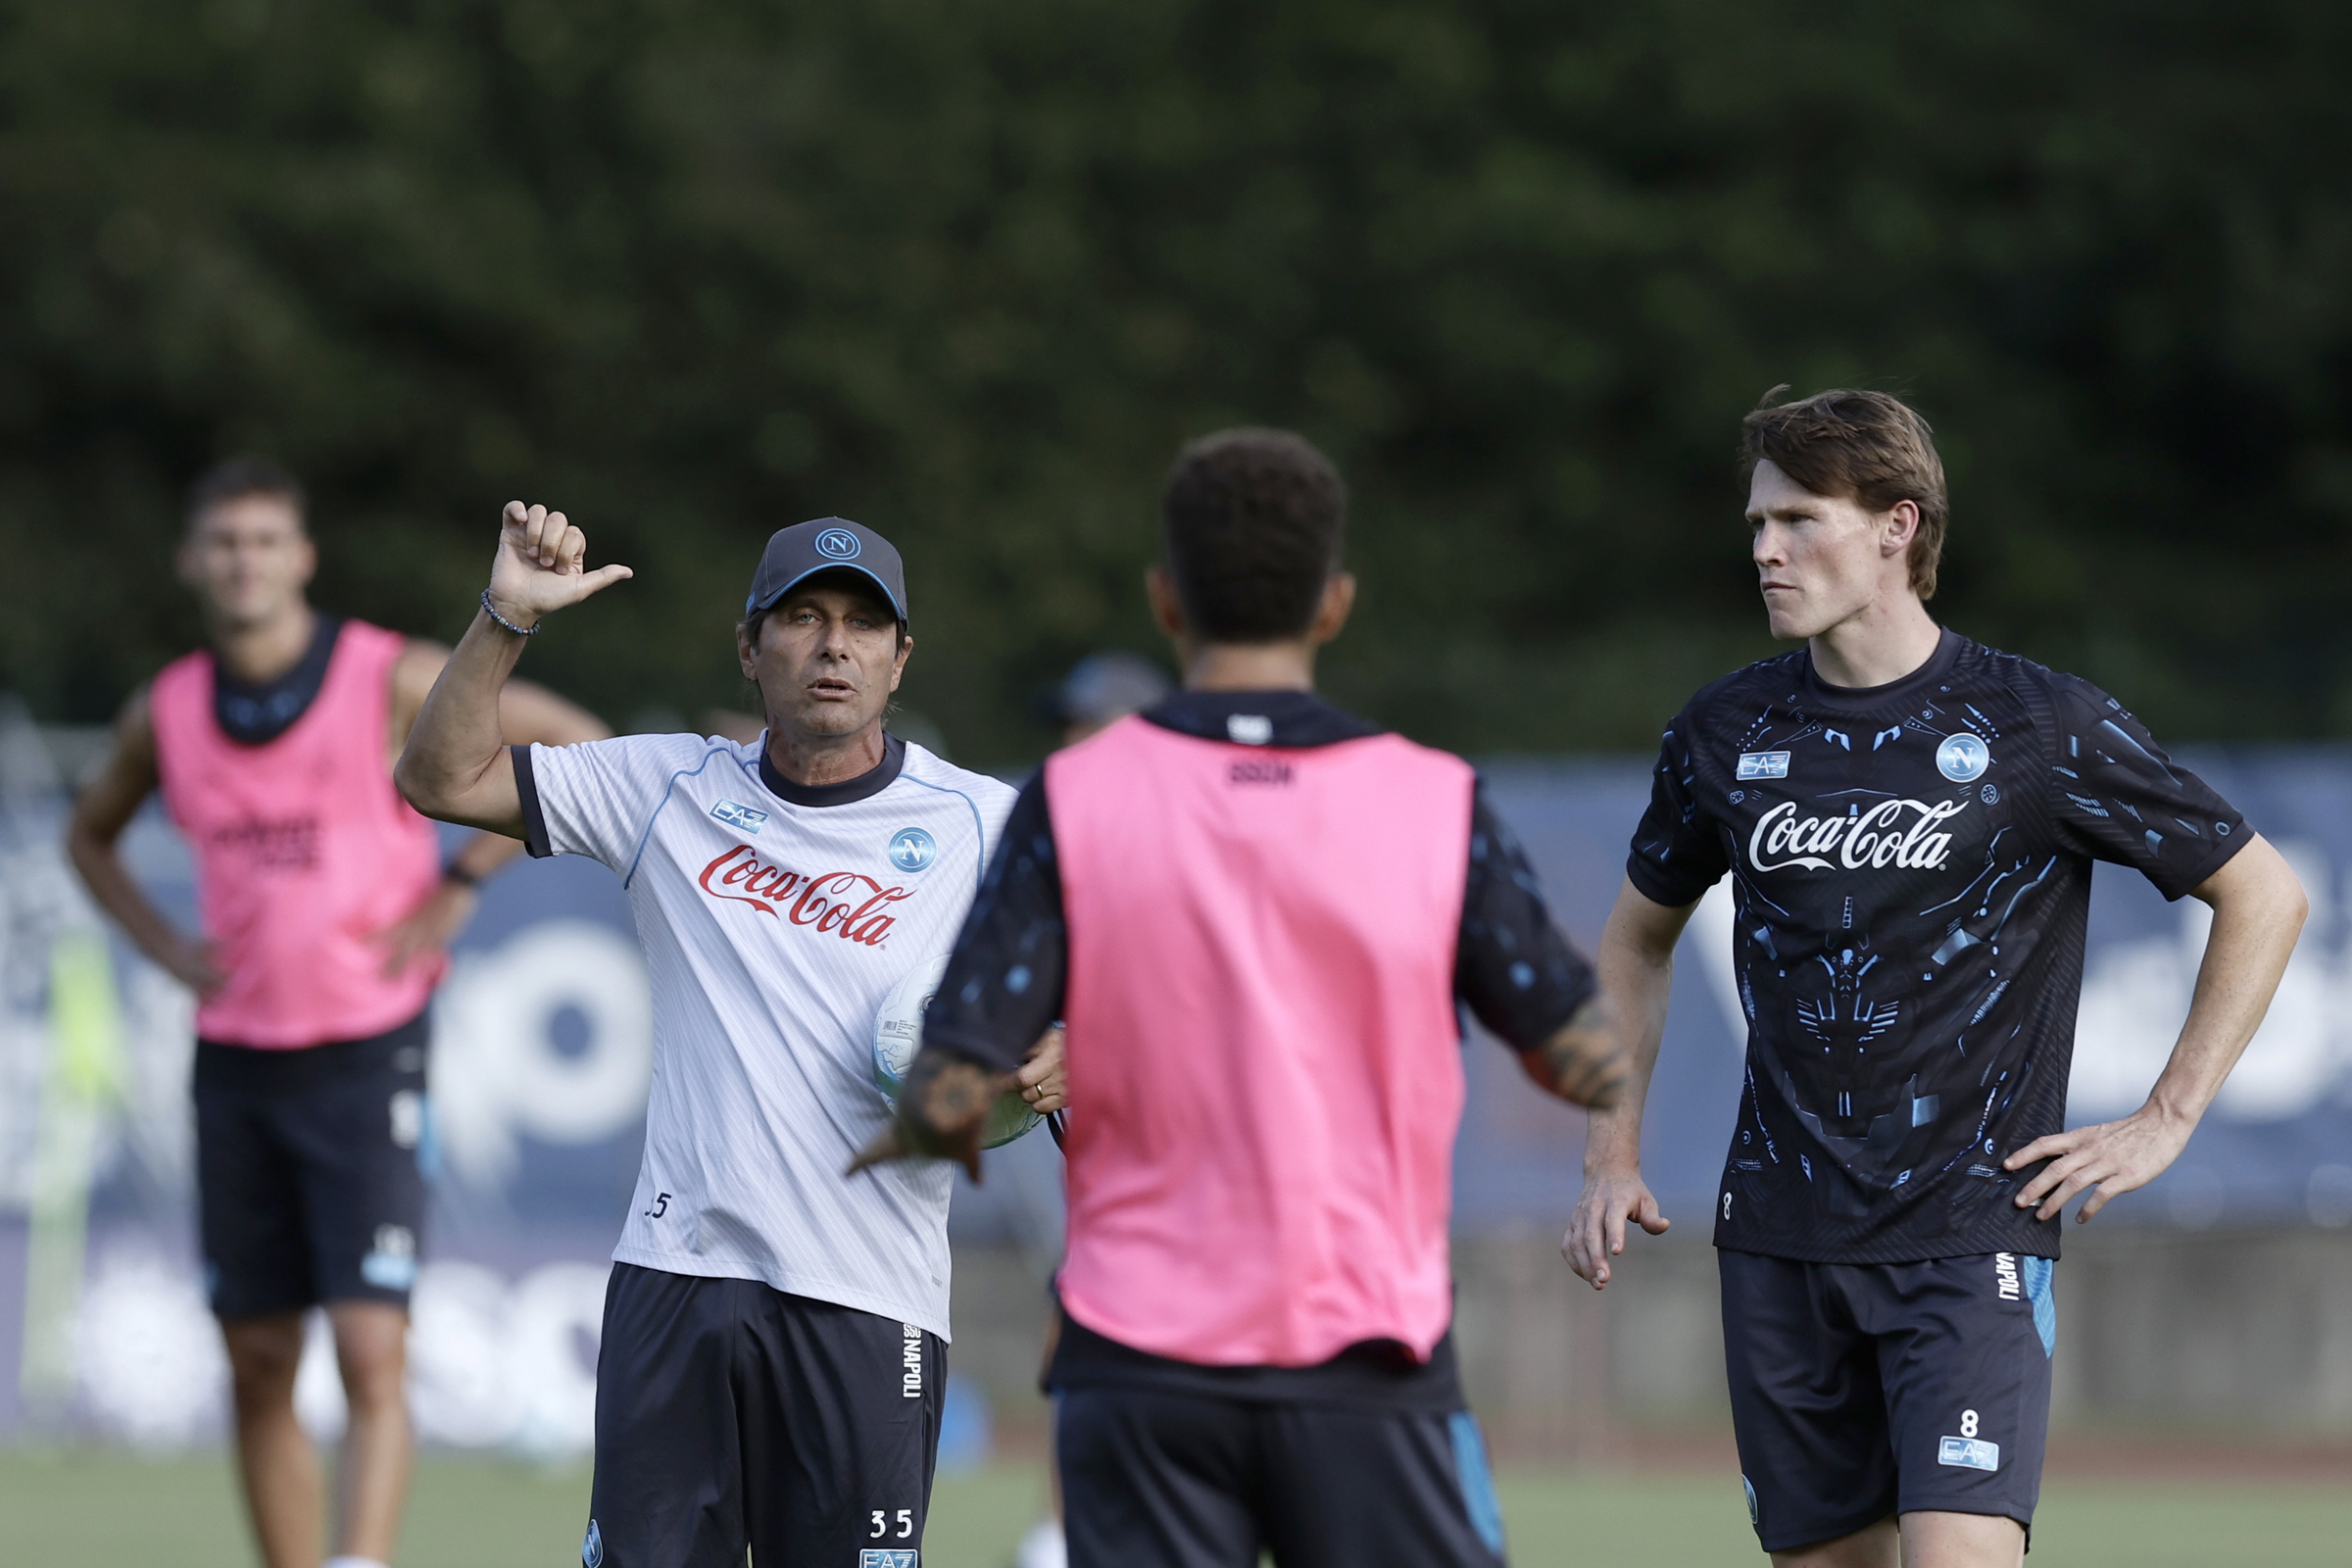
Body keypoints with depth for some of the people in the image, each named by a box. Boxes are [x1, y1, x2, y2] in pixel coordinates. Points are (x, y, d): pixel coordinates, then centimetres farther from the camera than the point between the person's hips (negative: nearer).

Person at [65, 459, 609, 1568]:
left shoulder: (393, 682, -6)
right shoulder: (166, 714, 6)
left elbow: (579, 747, -2)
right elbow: (91, 834, 25)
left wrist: (459, 883, -6)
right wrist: (164, 946, 8)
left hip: (365, 1057, -4)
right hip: (234, 1057, 4)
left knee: (372, 1357, -15)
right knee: (258, 1372, 7)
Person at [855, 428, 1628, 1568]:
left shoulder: (1075, 801, -5)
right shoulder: (1435, 805, -4)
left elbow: (951, 1090, -7)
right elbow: (1588, 1064, 2)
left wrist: (929, 1131, 15)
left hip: (1142, 1357, 0)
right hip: (1367, 1353, 0)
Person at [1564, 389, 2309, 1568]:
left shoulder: (2042, 729, -5)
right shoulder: (1727, 732, 6)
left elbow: (2263, 894, 3)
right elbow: (1640, 933, 23)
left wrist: (2166, 1122, -1)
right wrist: (1613, 1153, 13)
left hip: (1969, 1236, -4)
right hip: (1780, 1237, 4)